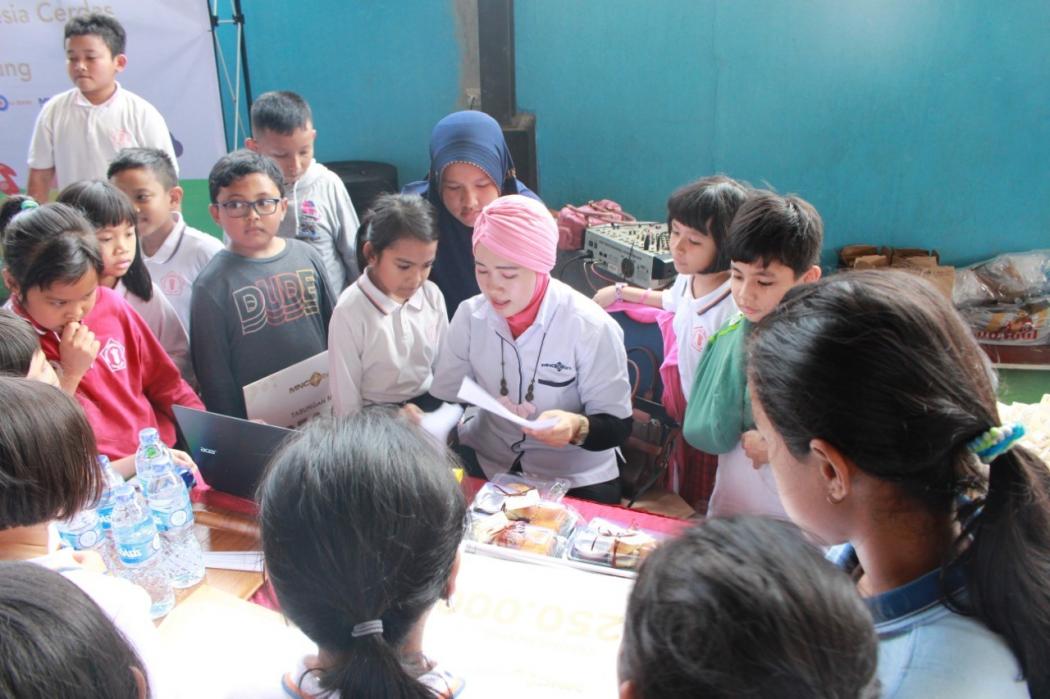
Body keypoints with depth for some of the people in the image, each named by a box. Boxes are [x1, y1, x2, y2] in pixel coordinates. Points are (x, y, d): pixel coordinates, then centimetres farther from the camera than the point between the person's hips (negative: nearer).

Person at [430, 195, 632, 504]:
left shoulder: (592, 327, -18)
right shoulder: (469, 315, -7)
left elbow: (617, 425, -12)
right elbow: (443, 401, -1)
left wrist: (578, 428, -33)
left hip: (575, 477, -3)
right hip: (486, 464, 3)